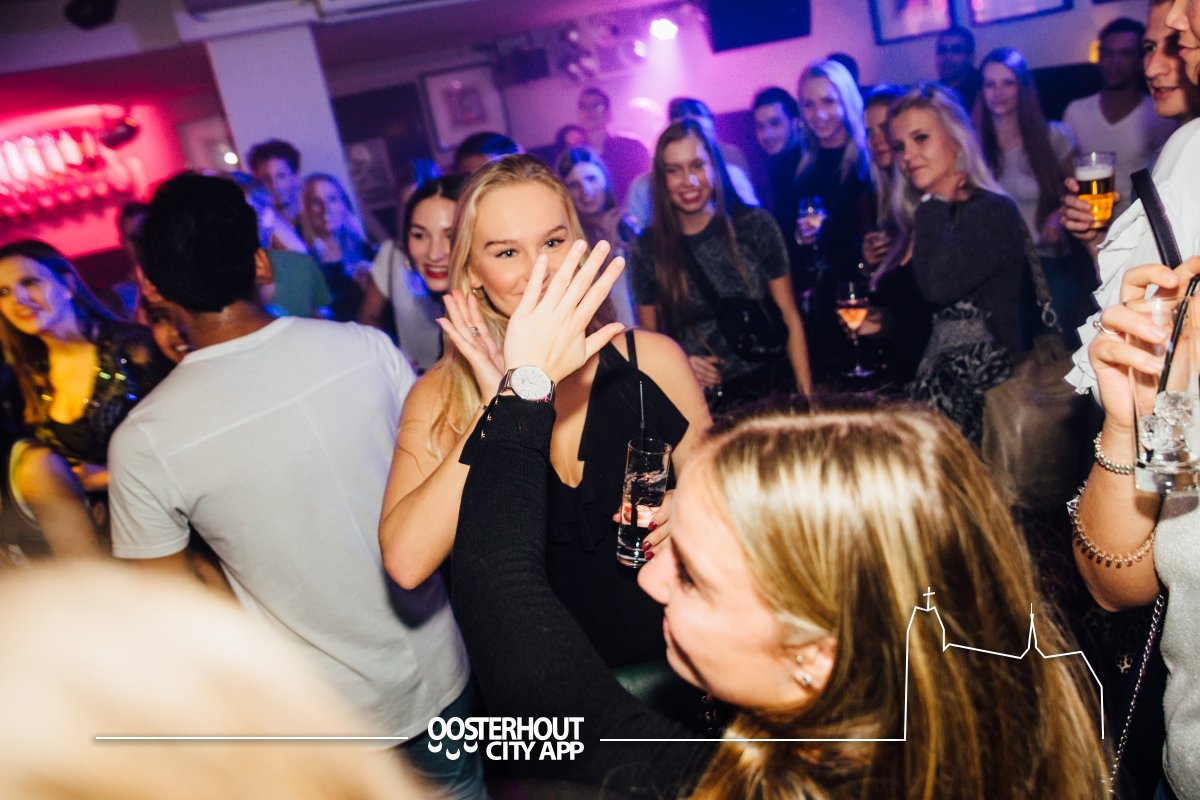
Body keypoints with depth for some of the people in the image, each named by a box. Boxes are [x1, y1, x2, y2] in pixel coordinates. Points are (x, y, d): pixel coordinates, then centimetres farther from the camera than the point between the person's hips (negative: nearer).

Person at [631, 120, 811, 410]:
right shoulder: (649, 249, -4)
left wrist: (807, 396, -6)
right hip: (700, 401, 0)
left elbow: (790, 319, -1)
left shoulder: (755, 225, -5)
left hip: (771, 386, 0)